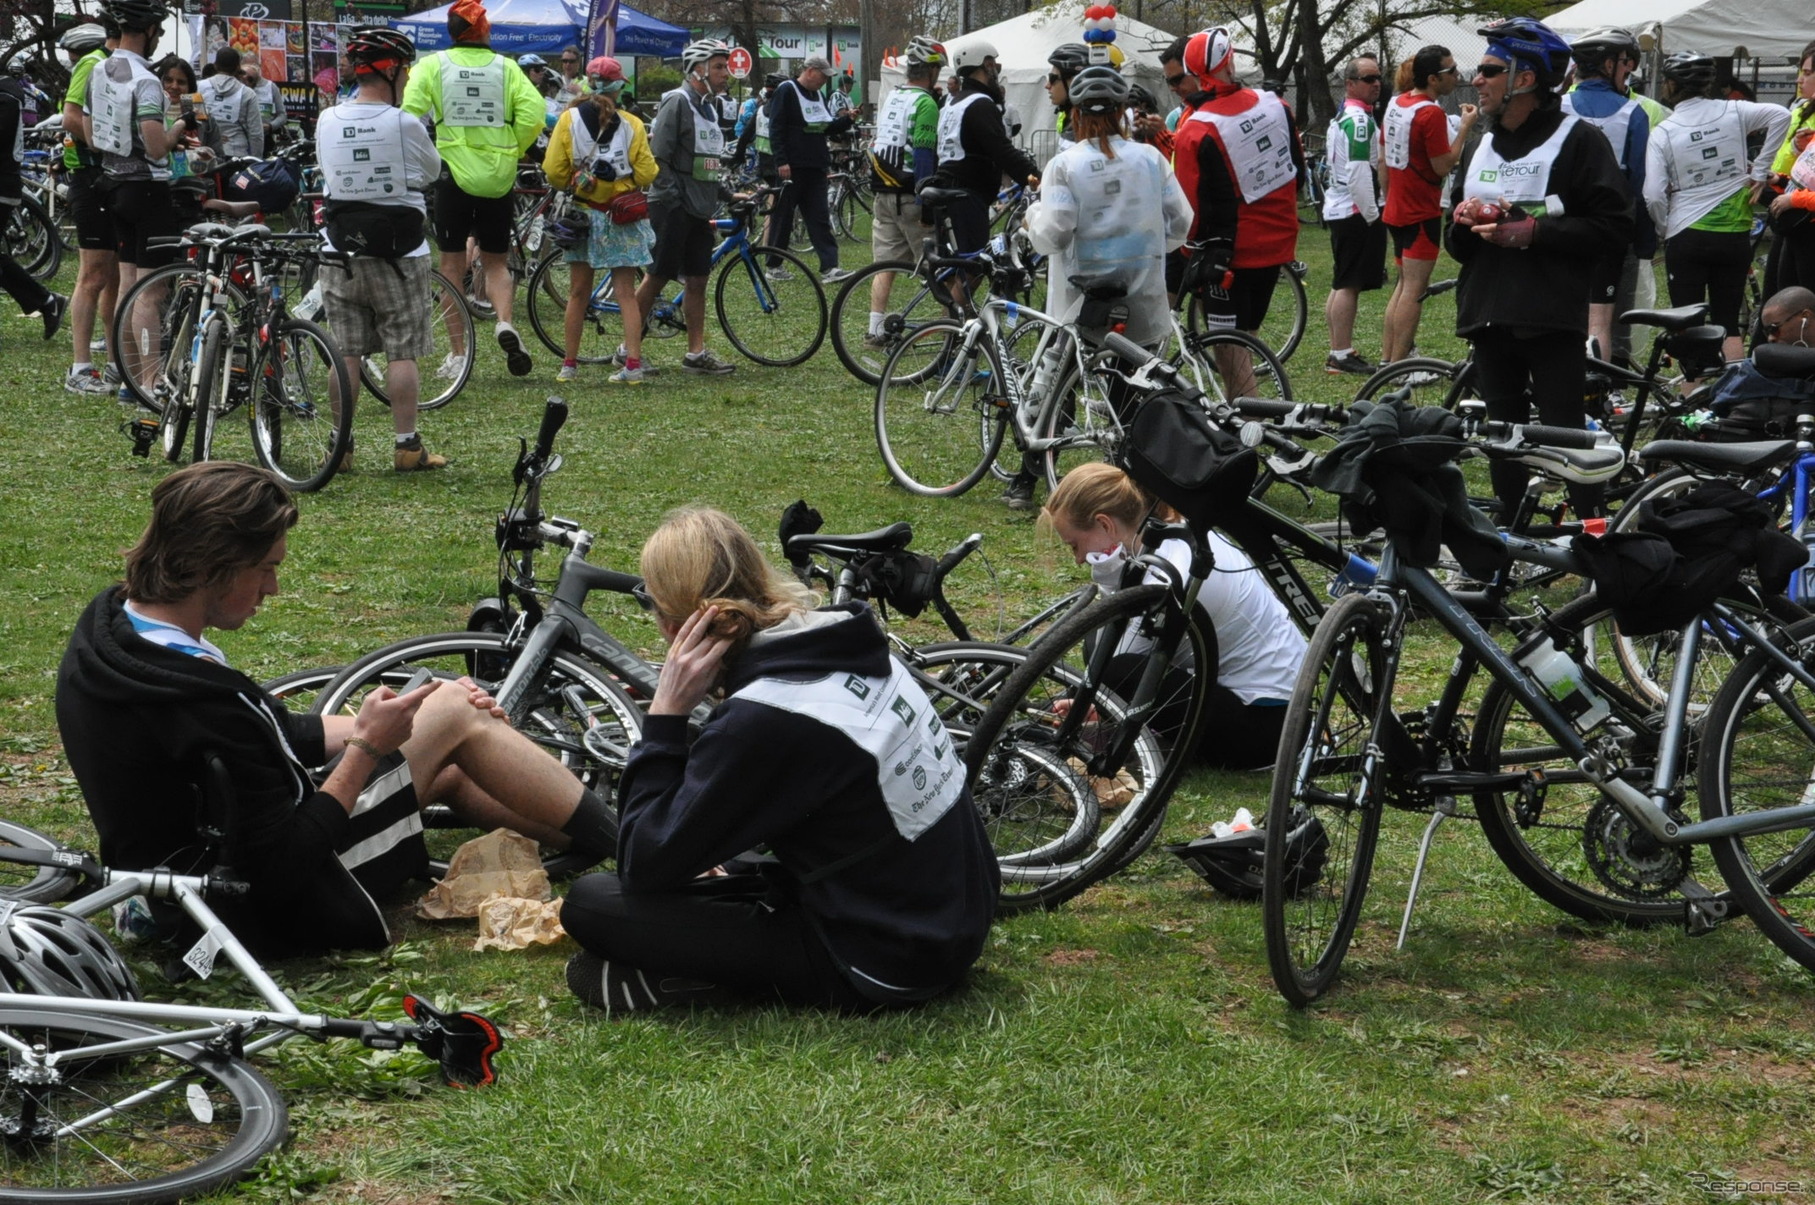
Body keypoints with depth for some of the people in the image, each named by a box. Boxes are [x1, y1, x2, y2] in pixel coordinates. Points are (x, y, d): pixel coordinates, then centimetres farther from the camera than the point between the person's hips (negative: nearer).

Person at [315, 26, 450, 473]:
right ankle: (407, 447, 1)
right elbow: (432, 171, 3)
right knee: (403, 353, 1)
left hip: (341, 255, 4)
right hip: (398, 255, -4)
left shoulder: (327, 122, 1)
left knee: (346, 353, 8)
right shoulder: (405, 124, -12)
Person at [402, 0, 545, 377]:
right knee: (496, 261, 14)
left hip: (452, 173, -1)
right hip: (498, 176, 1)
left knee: (452, 264, 8)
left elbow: (409, 113, -11)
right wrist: (512, 152, 5)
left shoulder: (433, 66, 0)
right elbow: (534, 113, -9)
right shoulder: (506, 67, 2)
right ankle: (505, 321, -14)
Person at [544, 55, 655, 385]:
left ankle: (569, 364, 14)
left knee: (578, 293, 11)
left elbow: (554, 172, -6)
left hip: (582, 213, 1)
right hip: (623, 219, -1)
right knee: (626, 293, 3)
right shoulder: (632, 125, -6)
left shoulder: (569, 119, -5)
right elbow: (646, 175, -7)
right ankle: (633, 363, -4)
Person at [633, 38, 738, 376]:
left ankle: (696, 354, 10)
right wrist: (672, 199, -19)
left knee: (697, 280, 7)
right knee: (657, 277, -3)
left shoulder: (709, 106, 16)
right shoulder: (677, 102, -12)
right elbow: (658, 158, -17)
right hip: (672, 208, -8)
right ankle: (628, 347, 6)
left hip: (699, 209, 8)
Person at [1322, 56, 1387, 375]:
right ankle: (1341, 355, -8)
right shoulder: (1359, 120, -16)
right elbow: (1359, 172, -22)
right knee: (1350, 285, -8)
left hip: (1339, 209, 11)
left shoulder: (1343, 117, 18)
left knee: (1342, 284, 13)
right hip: (1355, 211, -11)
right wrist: (1372, 214, -17)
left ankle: (1338, 352, 18)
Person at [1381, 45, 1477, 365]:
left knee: (1404, 284, 17)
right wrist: (1465, 127, -14)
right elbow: (1443, 166, -18)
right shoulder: (1430, 113, -19)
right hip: (1422, 212, -9)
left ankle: (1387, 358, 18)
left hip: (1397, 208, 9)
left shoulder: (1396, 103, 7)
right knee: (1415, 288, -5)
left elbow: (1383, 157, 14)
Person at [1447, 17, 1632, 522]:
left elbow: (1613, 225, -12)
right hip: (1490, 319, 7)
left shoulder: (1578, 140, -3)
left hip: (1553, 322, -7)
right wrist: (1464, 220, 1)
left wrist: (1532, 231, -17)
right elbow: (1455, 242, 25)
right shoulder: (1485, 147, 20)